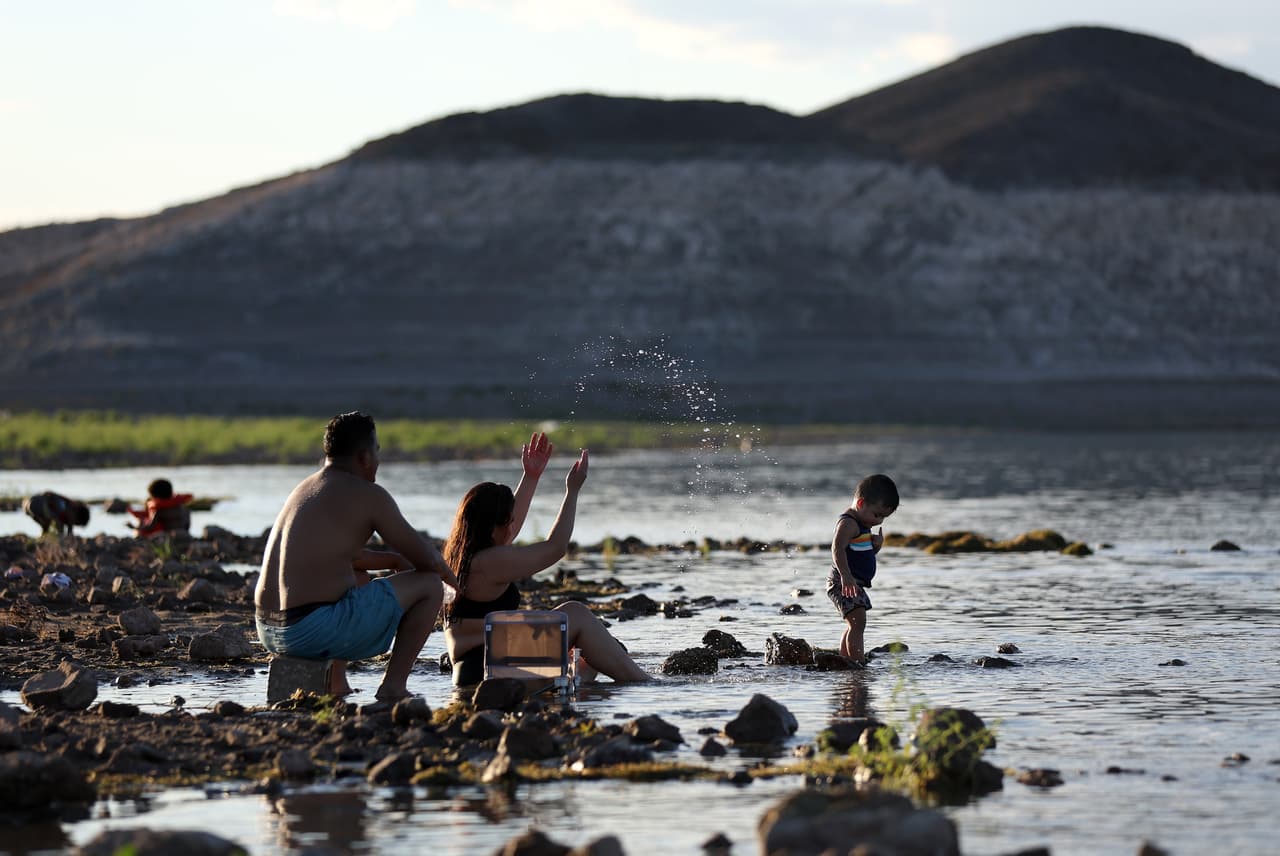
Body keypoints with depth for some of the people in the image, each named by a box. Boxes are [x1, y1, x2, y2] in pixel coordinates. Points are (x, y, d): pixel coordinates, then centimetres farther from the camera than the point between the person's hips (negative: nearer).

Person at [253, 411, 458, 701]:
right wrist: (445, 570, 22)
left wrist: (394, 560, 32)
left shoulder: (305, 489, 19)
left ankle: (335, 679, 25)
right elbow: (424, 556, 0)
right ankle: (393, 685, 4)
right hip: (317, 631, -9)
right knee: (429, 583, 4)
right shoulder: (368, 495, -6)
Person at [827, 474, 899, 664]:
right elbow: (837, 549, -30)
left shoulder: (862, 524, 17)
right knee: (857, 622, -20)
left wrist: (877, 545, 3)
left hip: (854, 584, 11)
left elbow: (866, 554, 26)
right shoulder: (848, 523, -16)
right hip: (843, 584, -11)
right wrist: (846, 575, -41)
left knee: (853, 626, 18)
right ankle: (859, 664, -26)